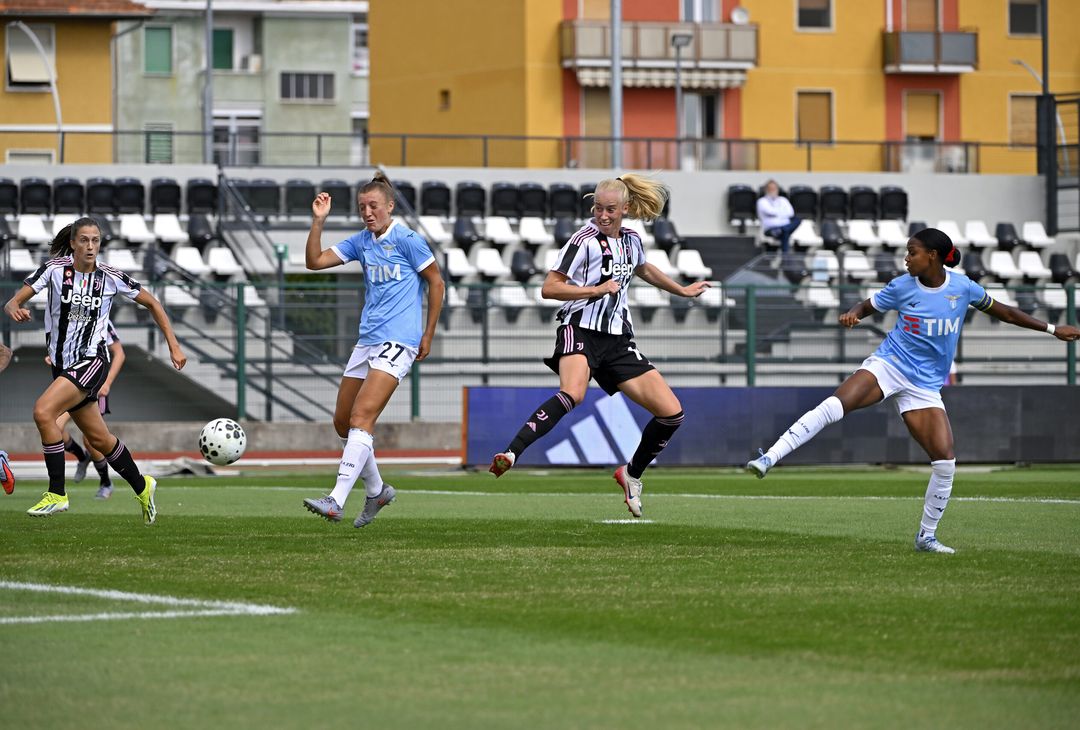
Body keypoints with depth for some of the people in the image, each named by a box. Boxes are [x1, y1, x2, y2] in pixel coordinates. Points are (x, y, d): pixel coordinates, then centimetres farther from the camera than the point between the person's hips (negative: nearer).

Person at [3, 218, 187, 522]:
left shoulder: (111, 277, -7)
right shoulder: (55, 269, -6)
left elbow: (152, 304, 6)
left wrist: (173, 346, 3)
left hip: (92, 362, -4)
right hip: (62, 366, 4)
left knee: (43, 411, -25)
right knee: (99, 438, 14)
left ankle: (57, 494, -17)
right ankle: (142, 487, 38)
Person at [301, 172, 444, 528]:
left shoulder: (407, 240, -6)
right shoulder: (361, 242, 12)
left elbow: (436, 282, 0)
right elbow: (315, 261, 9)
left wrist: (428, 335, 0)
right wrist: (318, 221, -3)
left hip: (398, 342, -8)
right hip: (367, 341, 8)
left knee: (361, 416, -20)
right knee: (342, 422, 10)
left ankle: (336, 501, -28)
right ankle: (376, 490, 29)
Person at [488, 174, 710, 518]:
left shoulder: (631, 240, 12)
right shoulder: (585, 240, -7)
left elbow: (644, 269, 37)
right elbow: (549, 288, -8)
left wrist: (682, 290, 46)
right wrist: (597, 289, -15)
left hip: (618, 341, 6)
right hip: (581, 331, -6)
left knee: (672, 413, -1)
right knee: (573, 394, -38)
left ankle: (632, 474, 21)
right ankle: (510, 455, -46)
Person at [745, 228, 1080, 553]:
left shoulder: (962, 287, -3)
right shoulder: (902, 287, -3)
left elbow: (1000, 311, 12)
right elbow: (867, 307, 10)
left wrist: (1052, 329, 15)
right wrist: (851, 314, -15)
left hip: (924, 386, 2)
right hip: (887, 366, -2)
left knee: (945, 462, -9)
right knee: (832, 406, -28)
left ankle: (926, 536, 9)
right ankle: (767, 460, -32)